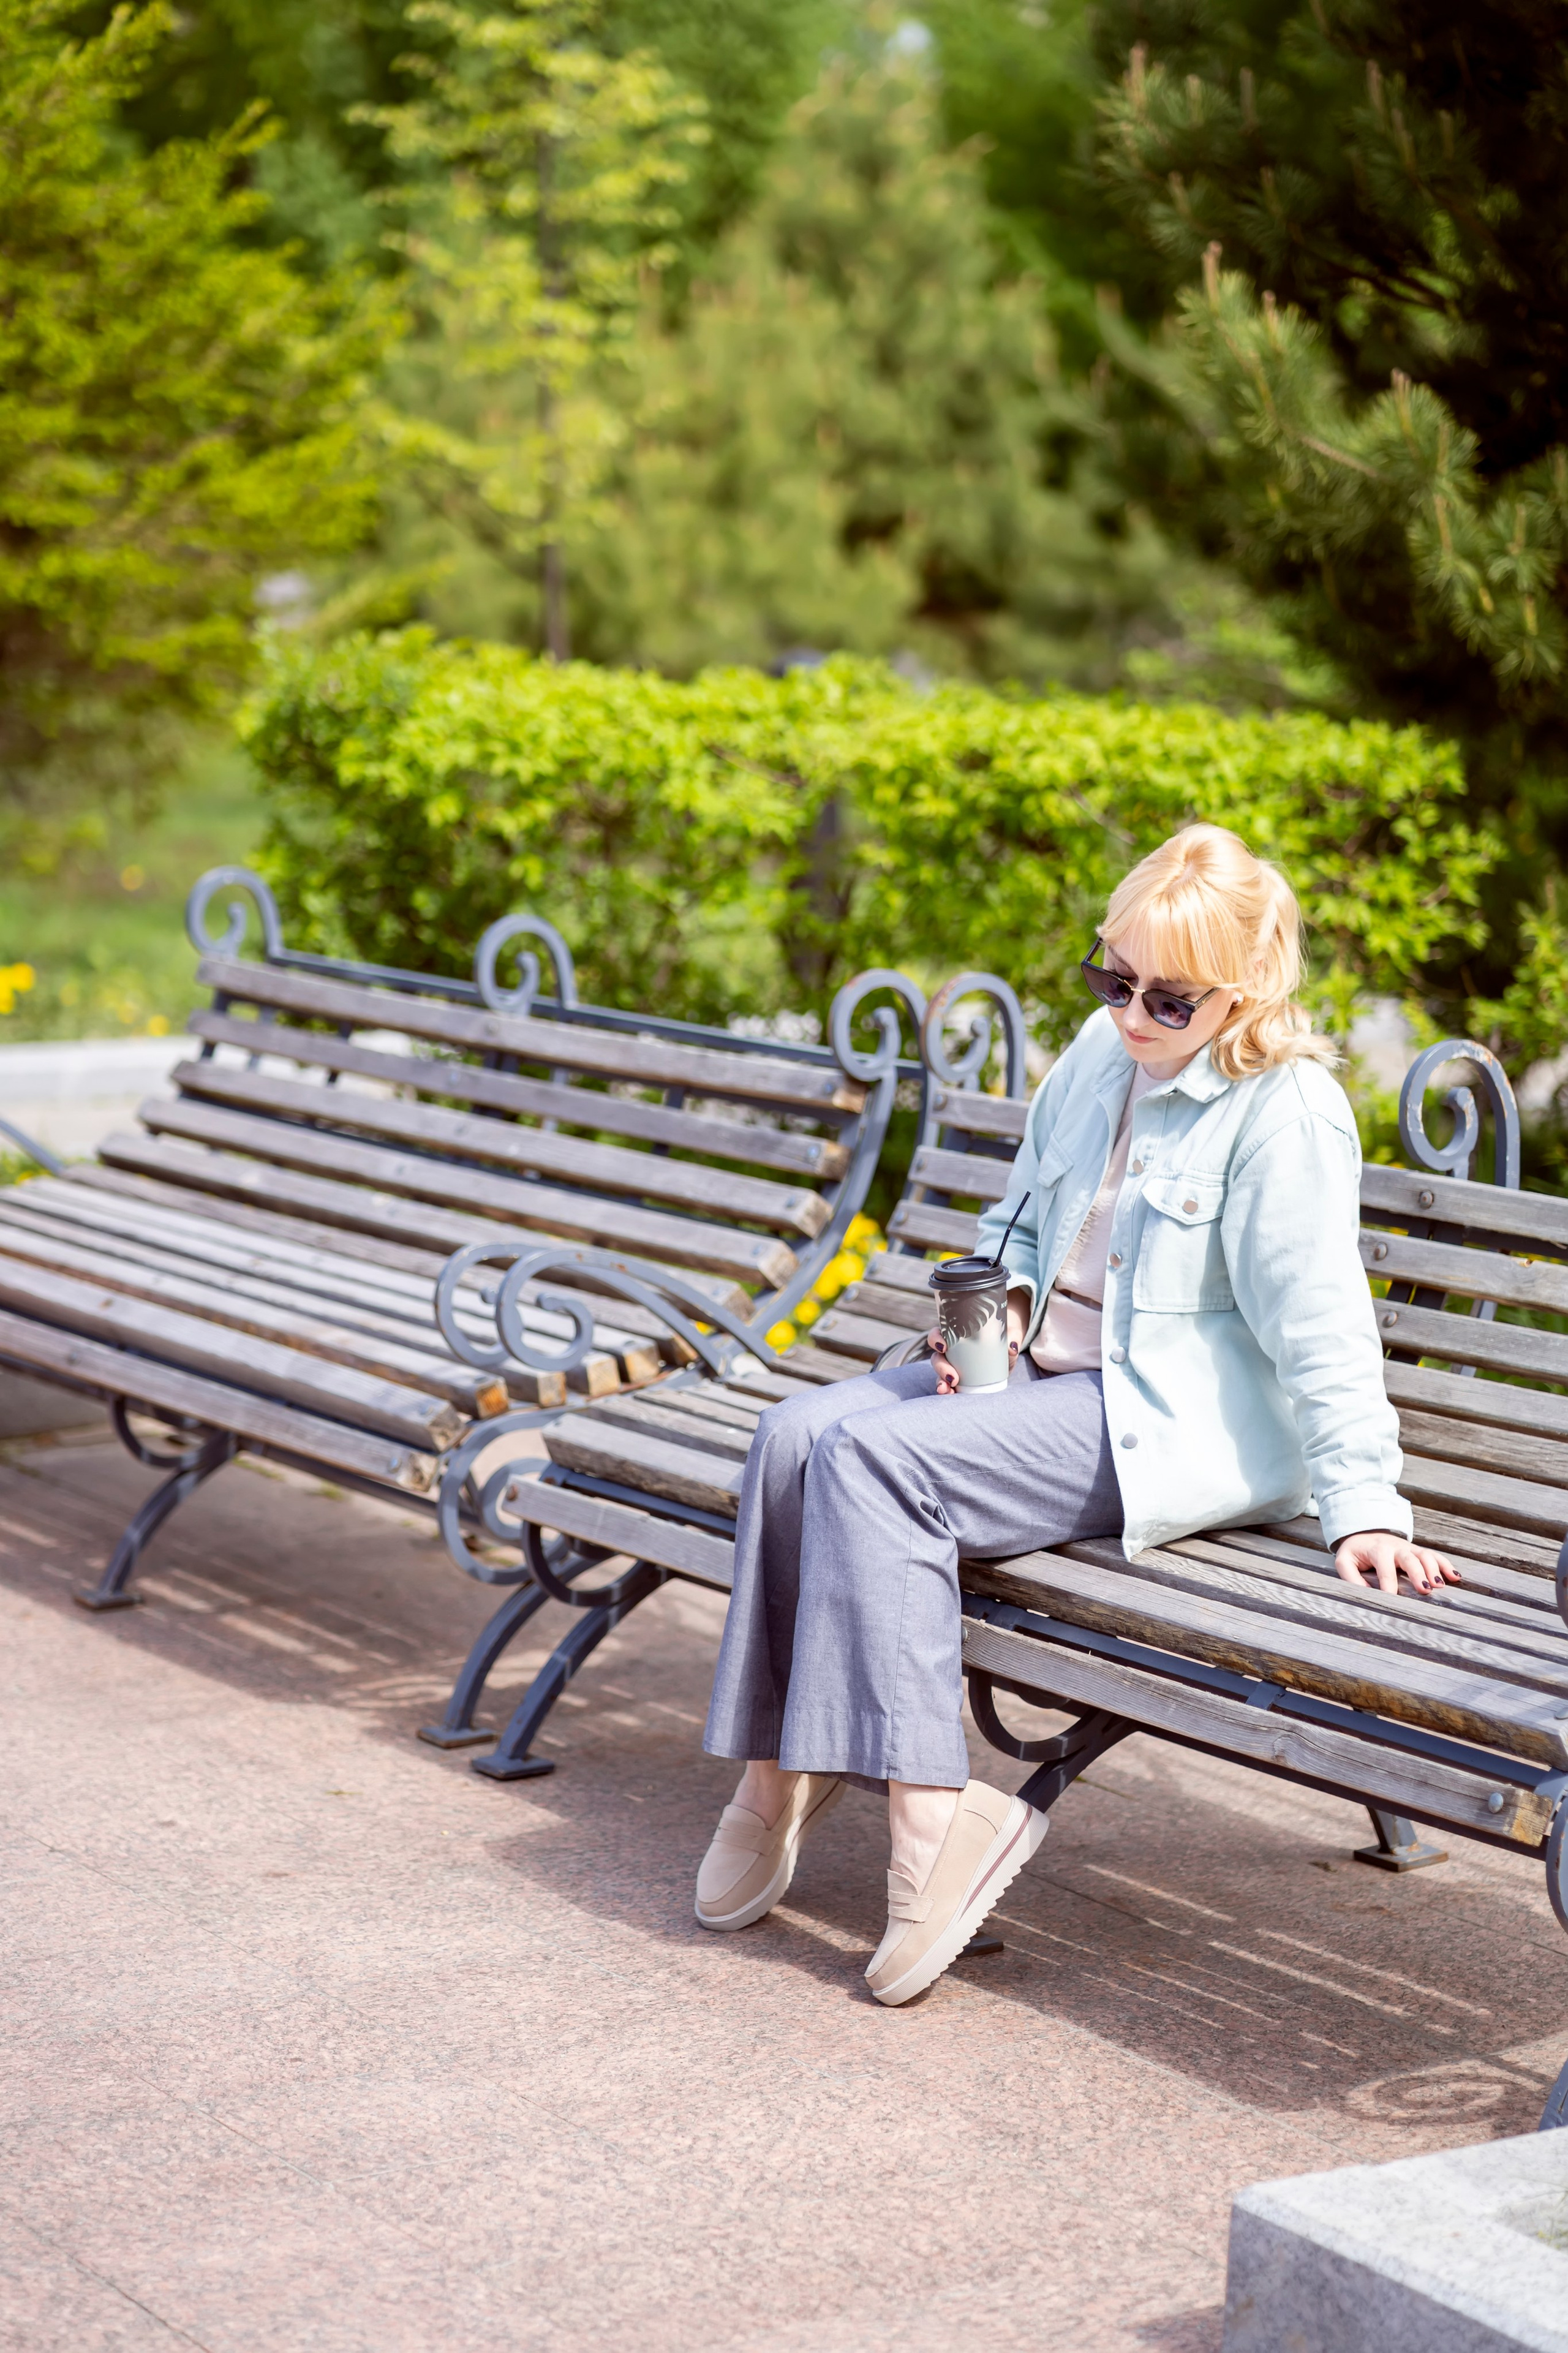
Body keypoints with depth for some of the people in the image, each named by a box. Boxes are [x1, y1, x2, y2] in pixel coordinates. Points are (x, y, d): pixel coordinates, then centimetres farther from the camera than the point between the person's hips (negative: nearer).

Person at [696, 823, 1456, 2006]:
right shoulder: (1102, 1055, 11)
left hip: (1172, 1424, -8)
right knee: (797, 1435, -15)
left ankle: (937, 1812, -28)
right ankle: (777, 1772, -9)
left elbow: (1321, 1325, -15)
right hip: (1043, 1372, 8)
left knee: (879, 1457, -27)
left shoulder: (1287, 1111, -13)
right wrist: (998, 1308, 5)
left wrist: (1363, 1505, -19)